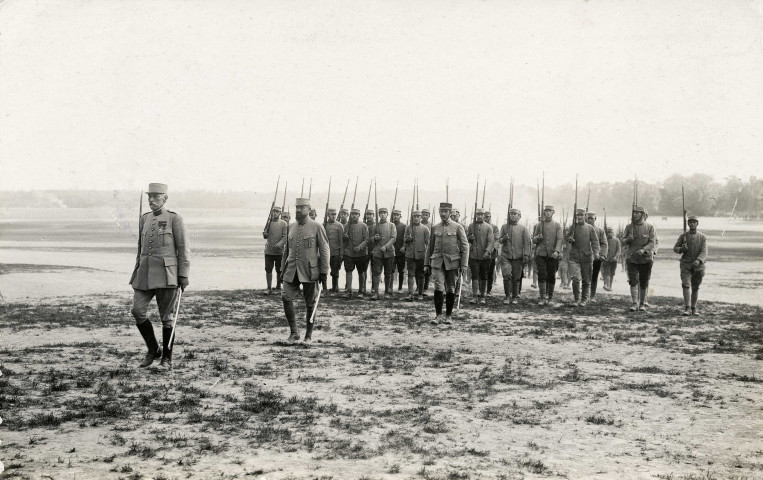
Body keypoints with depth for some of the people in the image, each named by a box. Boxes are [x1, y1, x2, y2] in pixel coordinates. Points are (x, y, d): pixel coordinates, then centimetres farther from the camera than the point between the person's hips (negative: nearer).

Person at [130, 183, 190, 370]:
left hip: (166, 274, -5)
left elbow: (183, 249, -4)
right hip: (145, 274, 5)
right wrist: (137, 271, 19)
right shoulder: (144, 219, 13)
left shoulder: (175, 219, -3)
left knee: (166, 316, 1)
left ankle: (167, 358, 13)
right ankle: (153, 350, 12)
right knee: (137, 311, -6)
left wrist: (184, 276, -9)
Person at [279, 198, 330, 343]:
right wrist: (283, 269, 14)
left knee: (310, 304, 4)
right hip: (291, 271, 4)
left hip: (309, 272, -4)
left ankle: (309, 335, 17)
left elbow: (325, 250, -5)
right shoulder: (292, 227, 11)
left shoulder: (317, 227, -4)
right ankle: (294, 332, 3)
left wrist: (324, 272, -9)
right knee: (286, 298, -9)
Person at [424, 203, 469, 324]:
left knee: (451, 290, 5)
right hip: (437, 262, 1)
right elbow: (430, 247, 15)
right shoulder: (435, 228, 9)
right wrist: (426, 264, 11)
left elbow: (465, 246, -1)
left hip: (452, 262, -1)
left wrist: (464, 264, -8)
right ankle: (438, 315, -5)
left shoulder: (458, 227, 1)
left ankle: (448, 316, 15)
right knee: (438, 288, -11)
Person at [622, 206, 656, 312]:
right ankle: (634, 304, -13)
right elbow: (623, 242, 6)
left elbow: (652, 243, -7)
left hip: (646, 258, 0)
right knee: (633, 281, -11)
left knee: (644, 283, 6)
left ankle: (641, 304, 18)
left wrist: (643, 250, -25)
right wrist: (628, 239, -17)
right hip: (632, 258, 0)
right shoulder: (629, 227, 4)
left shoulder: (649, 227, 0)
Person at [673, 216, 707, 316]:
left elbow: (704, 252, -11)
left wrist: (698, 261, -30)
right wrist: (681, 248, -14)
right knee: (686, 285, -16)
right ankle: (687, 308, -20)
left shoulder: (703, 237, -2)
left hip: (698, 266, 0)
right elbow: (675, 248, 9)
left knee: (695, 288, 10)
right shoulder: (683, 236, 2)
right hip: (686, 266, 0)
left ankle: (694, 308, 23)